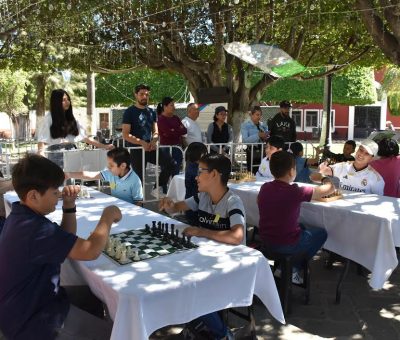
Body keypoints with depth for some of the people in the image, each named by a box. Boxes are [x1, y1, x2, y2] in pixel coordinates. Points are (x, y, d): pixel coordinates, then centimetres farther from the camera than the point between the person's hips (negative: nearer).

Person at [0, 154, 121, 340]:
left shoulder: (20, 216, 2)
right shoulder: (34, 229, -33)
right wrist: (107, 216, -18)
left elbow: (67, 240, 10)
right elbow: (90, 251, -33)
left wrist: (69, 206, -5)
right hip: (30, 322, -10)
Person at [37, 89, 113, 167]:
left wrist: (104, 146, 7)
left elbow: (84, 137, 13)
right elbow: (42, 138, -4)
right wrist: (40, 153, -24)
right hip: (56, 154, -4)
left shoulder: (71, 118, 14)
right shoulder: (50, 117, 2)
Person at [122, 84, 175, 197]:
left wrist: (154, 140, -9)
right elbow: (125, 135, -11)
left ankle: (157, 188, -1)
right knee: (139, 179, 0)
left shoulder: (152, 112, 12)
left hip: (150, 148, 4)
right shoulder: (129, 112, -3)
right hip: (136, 150, -4)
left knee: (171, 163, -13)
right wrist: (142, 142, -22)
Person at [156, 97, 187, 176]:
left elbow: (185, 130, 4)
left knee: (176, 173, 9)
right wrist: (179, 131, -2)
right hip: (166, 148, -6)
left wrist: (175, 131, -7)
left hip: (177, 148, 6)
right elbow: (170, 132, -16)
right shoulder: (161, 119, -6)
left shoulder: (176, 118, 13)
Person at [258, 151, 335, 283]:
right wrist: (323, 176, 10)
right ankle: (292, 268, 15)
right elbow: (330, 188, -12)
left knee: (303, 227, 31)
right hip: (286, 245, -6)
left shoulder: (264, 188, -5)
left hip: (265, 241, 6)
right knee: (321, 233, 19)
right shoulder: (295, 192, -22)